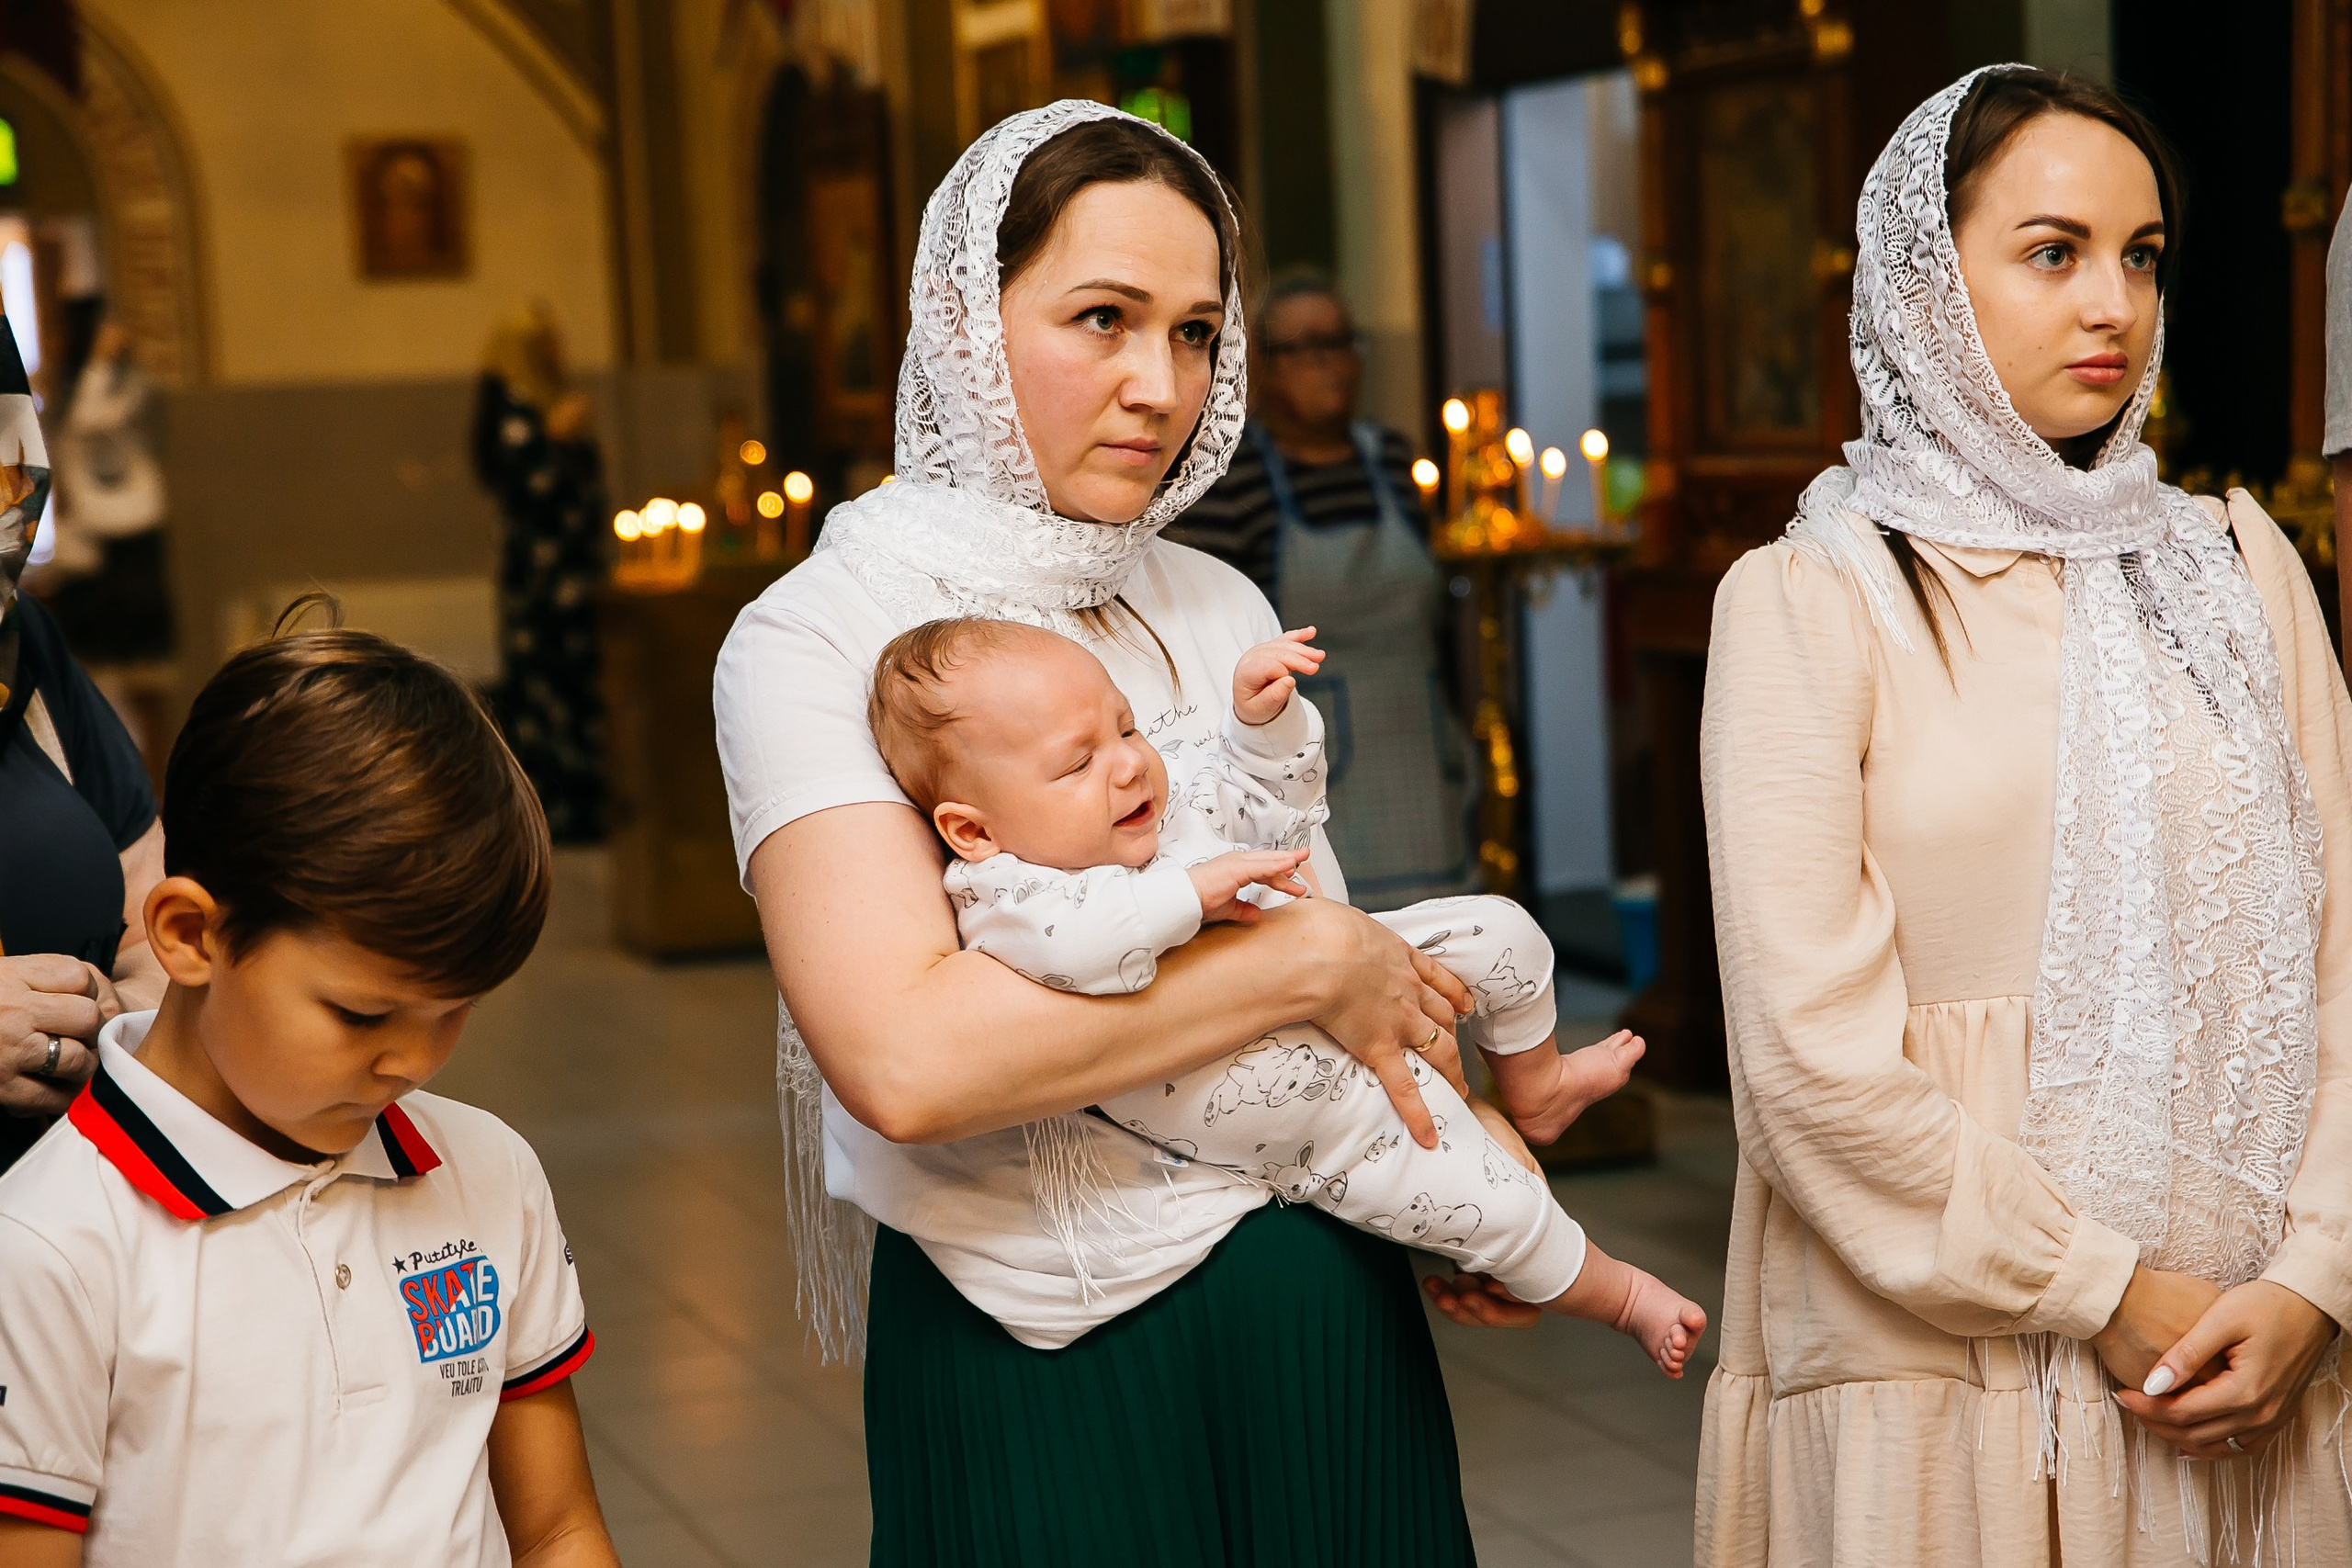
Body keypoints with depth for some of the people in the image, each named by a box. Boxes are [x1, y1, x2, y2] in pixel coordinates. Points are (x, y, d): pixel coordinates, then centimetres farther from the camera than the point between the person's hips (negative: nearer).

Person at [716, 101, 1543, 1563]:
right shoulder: (817, 640, -11)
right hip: (1041, 1370, -5)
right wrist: (1313, 959, -20)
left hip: (1329, 1322, 6)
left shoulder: (1222, 609, 7)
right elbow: (905, 1057, -26)